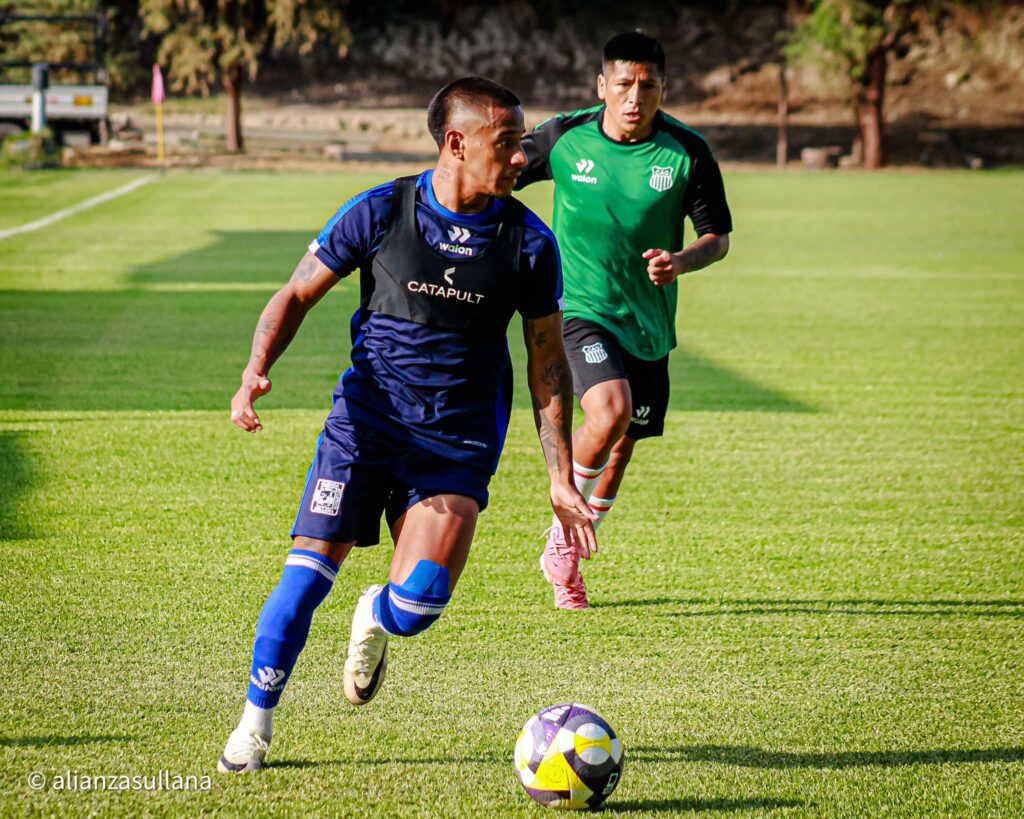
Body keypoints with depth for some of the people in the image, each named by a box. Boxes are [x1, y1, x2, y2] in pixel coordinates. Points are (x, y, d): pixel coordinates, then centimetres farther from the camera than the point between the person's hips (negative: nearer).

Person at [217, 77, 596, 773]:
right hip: (365, 420, 0)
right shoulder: (380, 213, -7)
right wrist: (256, 372, -16)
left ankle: (376, 621, 23)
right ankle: (255, 725, 9)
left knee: (418, 605, -16)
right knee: (306, 577, -11)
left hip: (459, 445, 0)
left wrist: (563, 479, 2)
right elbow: (298, 294, 3)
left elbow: (548, 362, 5)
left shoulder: (530, 243, -4)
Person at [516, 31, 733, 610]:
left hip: (648, 323, 3)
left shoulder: (688, 152, -7)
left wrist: (680, 262, -19)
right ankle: (565, 527, -2)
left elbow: (719, 237, -1)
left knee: (621, 449, 11)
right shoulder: (564, 138, -7)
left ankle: (566, 559, 34)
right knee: (610, 411, -27)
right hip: (582, 309, -3)